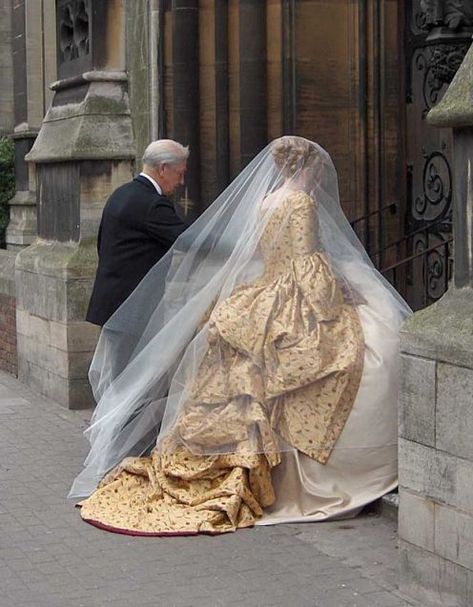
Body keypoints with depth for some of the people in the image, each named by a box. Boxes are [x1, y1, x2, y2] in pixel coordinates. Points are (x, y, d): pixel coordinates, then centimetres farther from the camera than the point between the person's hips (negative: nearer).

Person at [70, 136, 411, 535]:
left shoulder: (265, 201, 14)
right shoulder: (301, 203, -10)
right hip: (289, 314, -9)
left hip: (255, 308, 9)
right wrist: (339, 297, -9)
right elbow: (306, 266, -15)